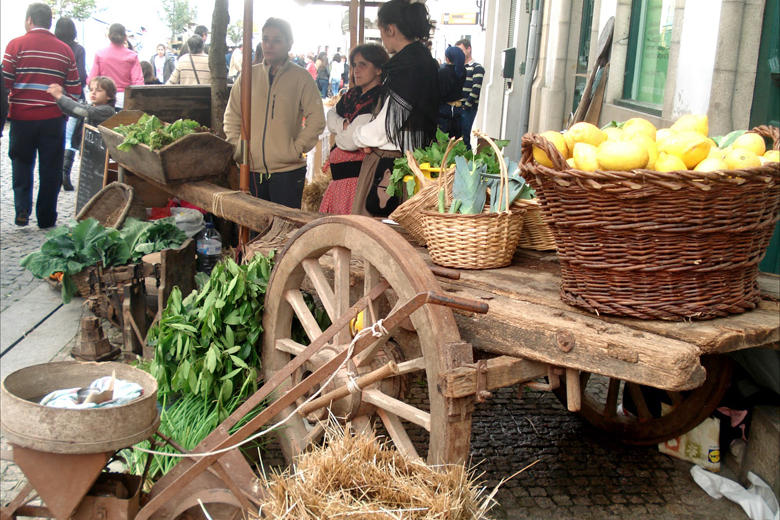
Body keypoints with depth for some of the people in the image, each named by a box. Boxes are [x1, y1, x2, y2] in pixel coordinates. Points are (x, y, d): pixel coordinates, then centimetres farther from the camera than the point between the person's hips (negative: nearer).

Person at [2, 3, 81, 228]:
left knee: (21, 165, 15)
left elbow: (5, 82, -7)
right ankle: (46, 217, 11)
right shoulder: (65, 50, 4)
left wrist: (10, 101, 11)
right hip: (53, 120, 1)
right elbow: (75, 89, 3)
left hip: (22, 118, -1)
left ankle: (22, 210, 5)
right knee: (50, 169, 8)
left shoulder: (16, 45, -3)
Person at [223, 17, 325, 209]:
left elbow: (316, 120, -4)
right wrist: (237, 147, 2)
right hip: (251, 169, 3)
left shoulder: (300, 77, 0)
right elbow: (231, 116, 14)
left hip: (287, 170, -3)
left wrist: (296, 148, -10)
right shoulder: (249, 75, 9)